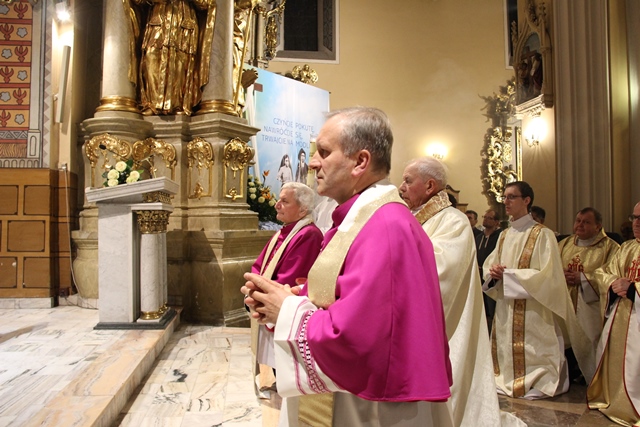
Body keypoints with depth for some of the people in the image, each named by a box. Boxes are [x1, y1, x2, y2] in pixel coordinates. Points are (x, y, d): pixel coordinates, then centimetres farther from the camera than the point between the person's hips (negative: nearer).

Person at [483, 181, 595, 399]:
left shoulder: (542, 234, -8)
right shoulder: (504, 235, 13)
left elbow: (547, 275, -15)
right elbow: (488, 266, 14)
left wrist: (508, 274, -17)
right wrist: (493, 273, -10)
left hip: (532, 311, -6)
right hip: (505, 308, 6)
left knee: (531, 351, -3)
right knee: (506, 349, 10)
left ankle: (536, 383, 13)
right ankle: (507, 380, 23)